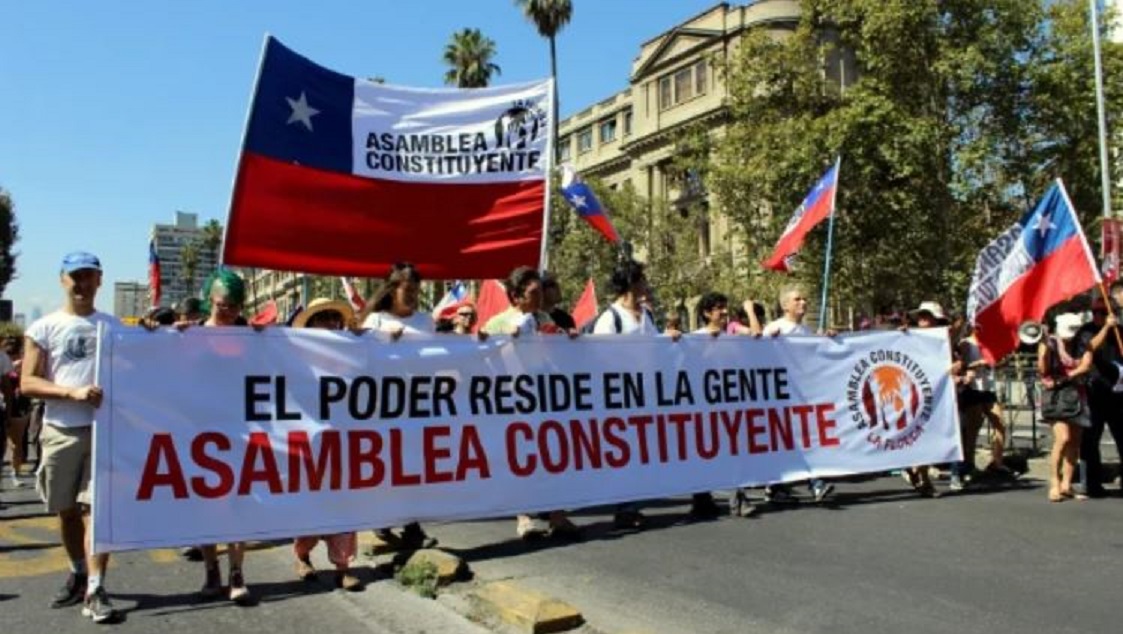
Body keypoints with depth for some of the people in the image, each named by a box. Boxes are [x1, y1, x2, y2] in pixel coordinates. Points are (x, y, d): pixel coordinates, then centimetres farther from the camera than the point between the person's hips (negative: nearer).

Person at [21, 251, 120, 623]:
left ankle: (95, 590, -6)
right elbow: (28, 383, -2)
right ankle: (79, 573, 32)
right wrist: (74, 392, -17)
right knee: (66, 509, 13)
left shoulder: (113, 325, 10)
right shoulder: (44, 328, 3)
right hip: (60, 430, 1)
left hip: (104, 427, 0)